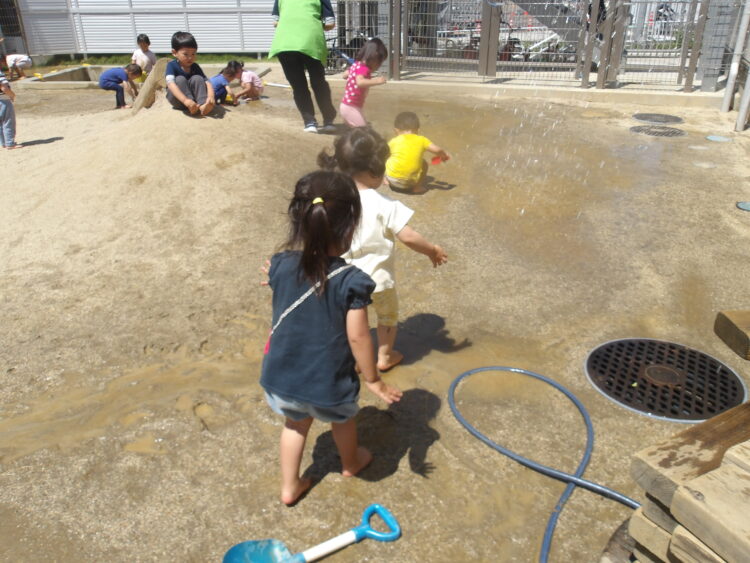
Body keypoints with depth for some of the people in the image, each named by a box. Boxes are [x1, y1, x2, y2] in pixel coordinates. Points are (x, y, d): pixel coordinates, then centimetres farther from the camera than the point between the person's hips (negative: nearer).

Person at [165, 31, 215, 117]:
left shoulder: (195, 67, -1)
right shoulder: (171, 65, -13)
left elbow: (207, 82, -14)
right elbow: (171, 84, -30)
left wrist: (211, 96, -39)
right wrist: (185, 100, -48)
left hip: (194, 97, 3)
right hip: (177, 100, -3)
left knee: (197, 78, -19)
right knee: (180, 79, -26)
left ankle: (203, 104, -36)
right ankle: (191, 106, -40)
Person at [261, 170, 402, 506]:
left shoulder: (280, 265, -12)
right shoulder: (351, 281, -26)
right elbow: (358, 337, -20)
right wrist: (373, 380, -7)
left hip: (281, 377, 3)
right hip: (328, 382, -3)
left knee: (295, 424, 30)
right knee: (342, 418, 29)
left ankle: (289, 486, 42)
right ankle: (351, 463, 56)